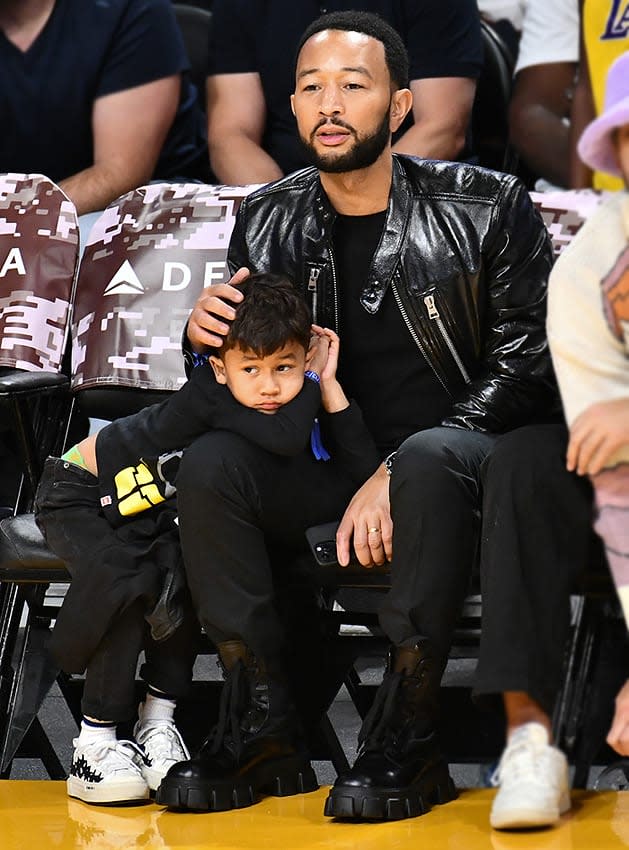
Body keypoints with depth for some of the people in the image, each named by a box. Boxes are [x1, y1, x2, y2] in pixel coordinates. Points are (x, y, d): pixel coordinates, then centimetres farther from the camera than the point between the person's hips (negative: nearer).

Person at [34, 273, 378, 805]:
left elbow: (363, 471, -26)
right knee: (124, 579, -31)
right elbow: (287, 442, -48)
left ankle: (158, 720, -6)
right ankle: (95, 743, -21)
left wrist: (328, 384, -27)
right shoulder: (207, 395, -34)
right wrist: (313, 380, -31)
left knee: (182, 575, -23)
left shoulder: (296, 413, -14)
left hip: (153, 511, 6)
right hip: (80, 495, -6)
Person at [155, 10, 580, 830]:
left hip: (474, 459, -4)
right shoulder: (267, 223, 8)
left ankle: (409, 736, -32)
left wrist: (398, 473, -23)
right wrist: (206, 339, -11)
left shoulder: (486, 208, -5)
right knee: (209, 463, -22)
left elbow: (526, 363, -12)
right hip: (334, 465, 4)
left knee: (429, 456, -38)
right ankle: (263, 723, -20)